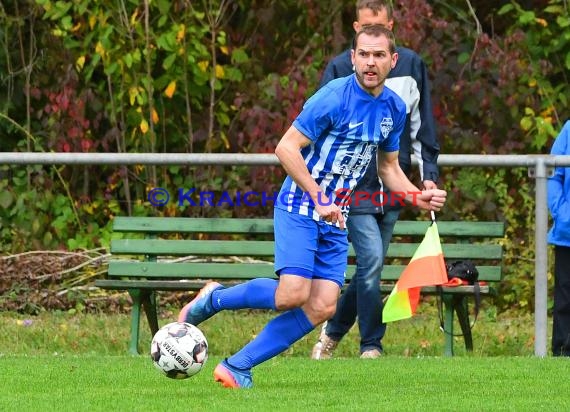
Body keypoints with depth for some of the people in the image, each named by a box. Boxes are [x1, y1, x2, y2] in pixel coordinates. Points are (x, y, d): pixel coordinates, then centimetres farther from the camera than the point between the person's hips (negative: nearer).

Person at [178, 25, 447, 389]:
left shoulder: (395, 109, 7)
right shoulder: (334, 97, -16)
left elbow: (388, 167, 20)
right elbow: (286, 148, -16)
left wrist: (420, 197, 3)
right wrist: (319, 198, -20)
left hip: (336, 219, 7)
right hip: (299, 209, -7)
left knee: (322, 307, -6)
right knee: (293, 295, -22)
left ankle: (237, 367, 1)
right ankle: (215, 298, 5)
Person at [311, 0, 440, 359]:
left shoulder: (411, 65, 5)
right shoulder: (340, 68, -3)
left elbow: (422, 124, 12)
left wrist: (429, 173, 6)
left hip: (394, 188, 4)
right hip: (354, 185, -4)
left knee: (371, 268, 9)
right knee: (371, 260, -15)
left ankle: (333, 331, 28)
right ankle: (371, 347, -5)